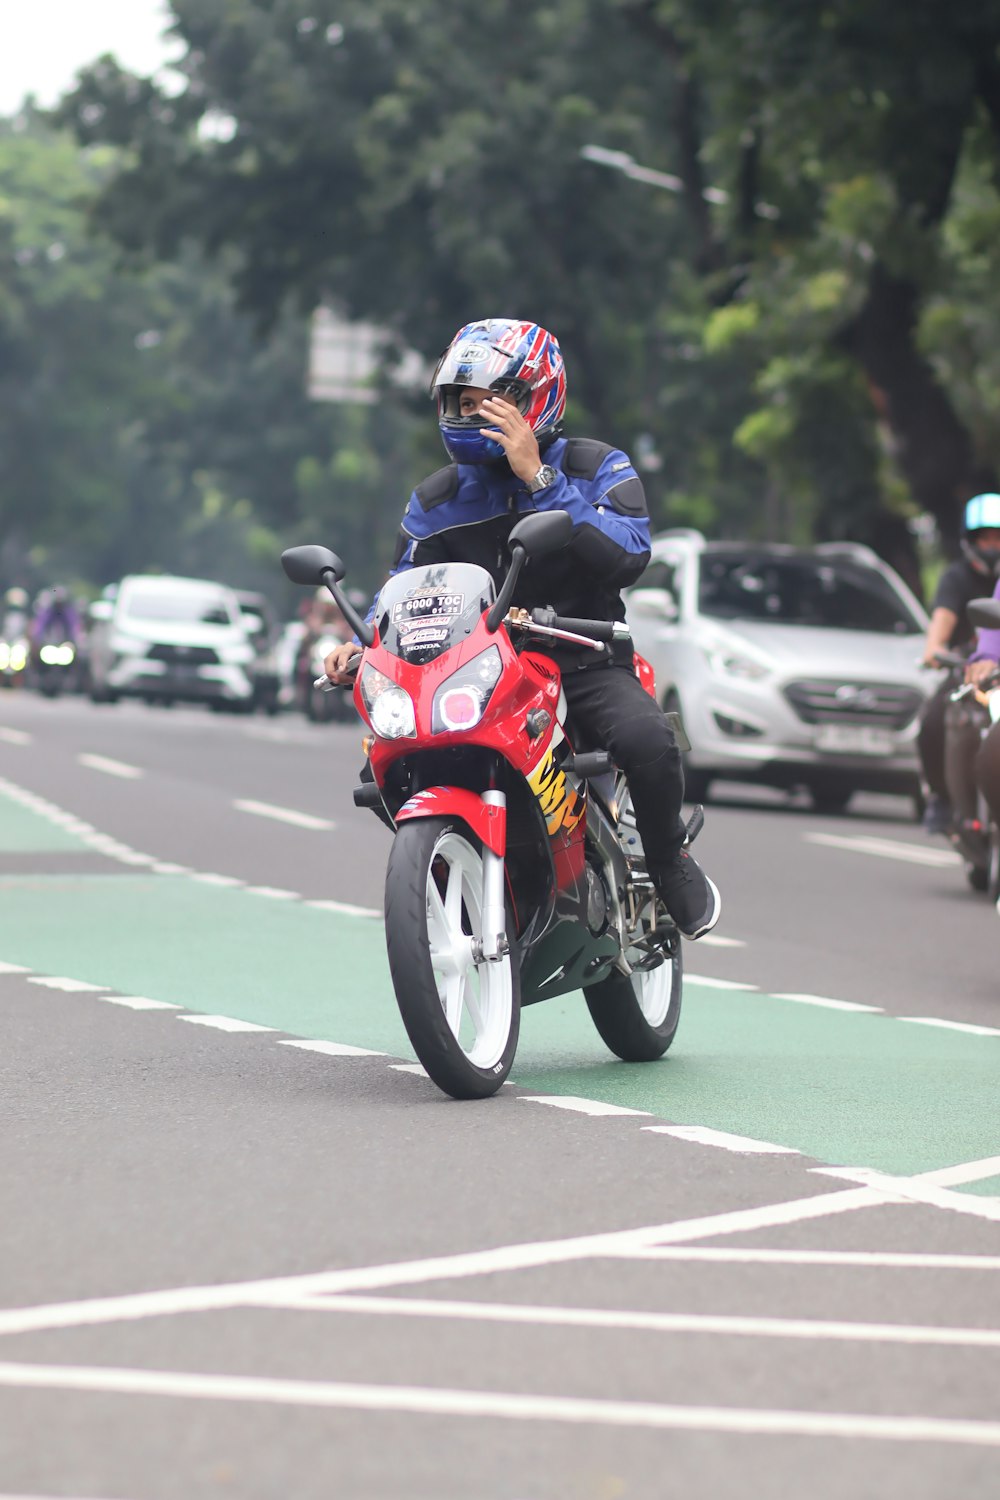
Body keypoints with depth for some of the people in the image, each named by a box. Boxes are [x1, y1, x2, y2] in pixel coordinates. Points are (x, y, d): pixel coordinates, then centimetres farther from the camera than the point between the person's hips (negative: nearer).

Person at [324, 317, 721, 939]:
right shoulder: (438, 499, 8)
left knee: (646, 739, -34)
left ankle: (671, 861, -5)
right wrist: (361, 643, -11)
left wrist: (538, 478, -24)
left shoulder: (597, 467, -3)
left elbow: (626, 556, -21)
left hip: (586, 663, -3)